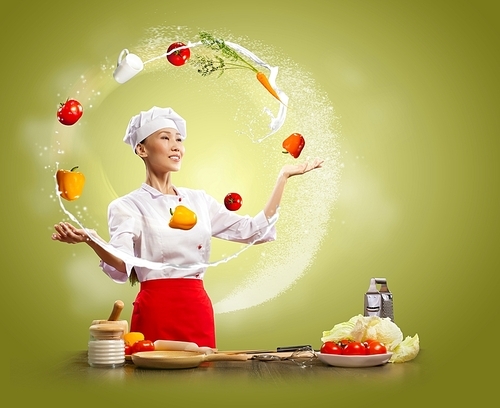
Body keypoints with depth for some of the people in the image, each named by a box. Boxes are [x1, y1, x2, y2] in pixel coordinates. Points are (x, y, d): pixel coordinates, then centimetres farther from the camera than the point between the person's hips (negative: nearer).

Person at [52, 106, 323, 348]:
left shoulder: (199, 201, 13)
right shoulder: (126, 207, -2)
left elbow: (254, 230, 9)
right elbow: (122, 266, -18)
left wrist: (283, 176, 9)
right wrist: (90, 241, -39)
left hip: (199, 310, 5)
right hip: (156, 312, -4)